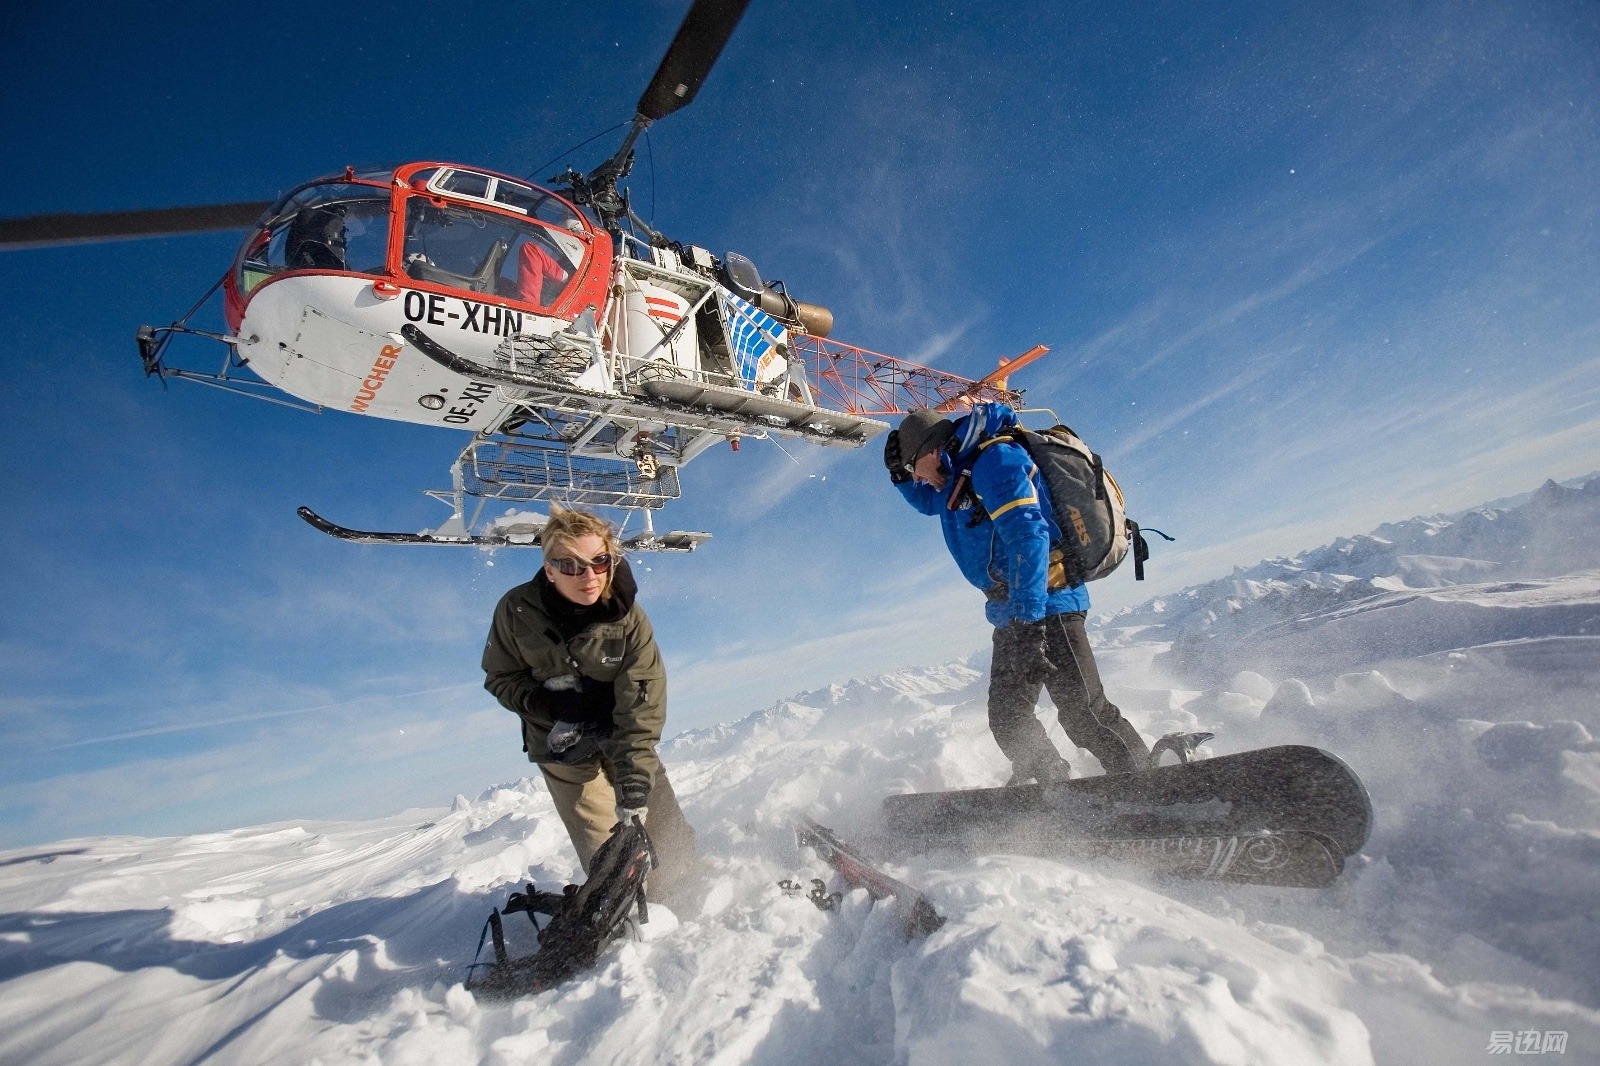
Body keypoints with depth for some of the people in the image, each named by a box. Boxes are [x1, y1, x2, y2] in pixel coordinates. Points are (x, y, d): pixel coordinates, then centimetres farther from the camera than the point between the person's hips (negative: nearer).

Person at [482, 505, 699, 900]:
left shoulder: (629, 618, -20)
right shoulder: (517, 611, -17)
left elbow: (640, 712, -20)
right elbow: (500, 678, -2)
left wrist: (634, 788, -27)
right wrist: (550, 704, -21)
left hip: (620, 735, 1)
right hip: (562, 743, 0)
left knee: (672, 845, 3)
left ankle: (684, 910, 33)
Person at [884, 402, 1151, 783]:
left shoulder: (994, 460, -14)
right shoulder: (961, 479, 16)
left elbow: (1029, 535, -25)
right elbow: (928, 501, 38)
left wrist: (1027, 615, -30)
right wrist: (900, 475, 15)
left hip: (1044, 605, -10)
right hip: (1015, 613, 10)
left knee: (1082, 710, -13)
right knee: (1006, 715, 10)